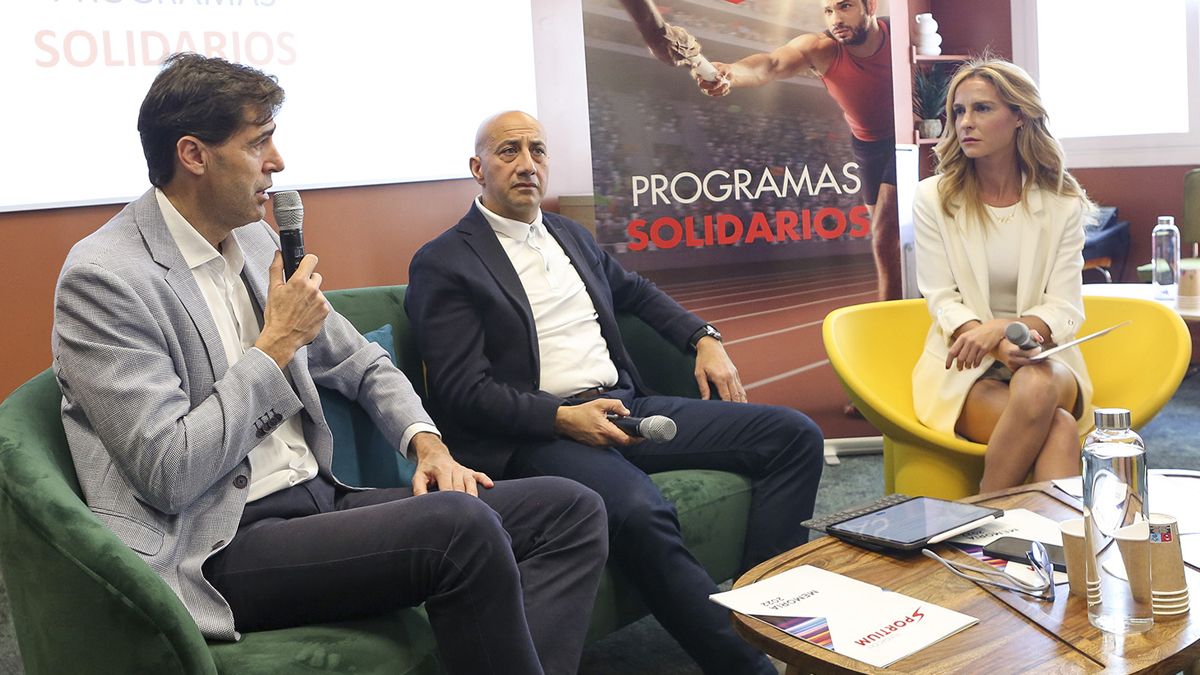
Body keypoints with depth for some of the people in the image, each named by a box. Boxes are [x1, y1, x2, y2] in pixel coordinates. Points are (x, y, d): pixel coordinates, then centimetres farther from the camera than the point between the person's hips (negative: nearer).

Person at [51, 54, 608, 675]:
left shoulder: (255, 240, 13)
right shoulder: (104, 277, -10)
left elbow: (361, 363, 21)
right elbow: (169, 475, -17)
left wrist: (426, 440, 2)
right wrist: (275, 344, -11)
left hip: (319, 503, 8)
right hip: (218, 550, -8)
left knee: (572, 510, -8)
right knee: (463, 526, -32)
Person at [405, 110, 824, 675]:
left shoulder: (571, 234, 20)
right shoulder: (442, 263, -1)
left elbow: (633, 290, 36)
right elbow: (463, 391, -9)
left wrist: (704, 338, 19)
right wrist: (564, 419, -21)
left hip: (626, 407, 7)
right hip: (539, 434, -7)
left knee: (795, 436, -6)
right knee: (639, 512, -38)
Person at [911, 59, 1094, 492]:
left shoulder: (1062, 204, 3)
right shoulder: (934, 198, 1)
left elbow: (1066, 308, -3)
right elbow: (943, 302, -4)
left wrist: (1000, 329, -24)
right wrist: (1003, 346, -23)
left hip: (1045, 361, 2)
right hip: (964, 369, -1)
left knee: (1036, 387, -36)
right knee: (1057, 428, -32)